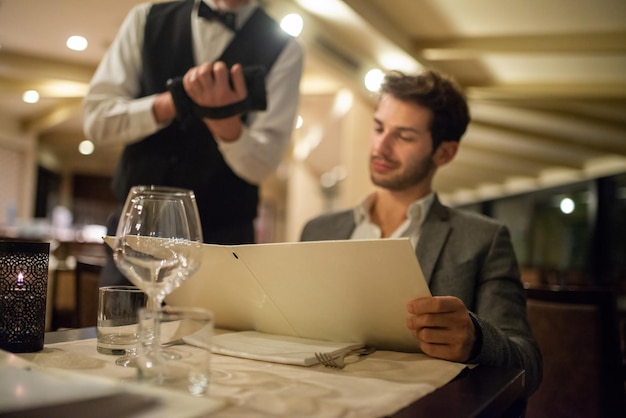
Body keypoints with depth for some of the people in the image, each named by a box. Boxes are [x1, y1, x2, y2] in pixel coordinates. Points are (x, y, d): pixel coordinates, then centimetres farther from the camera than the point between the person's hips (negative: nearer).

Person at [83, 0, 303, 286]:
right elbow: (95, 118, -1)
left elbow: (261, 165, -10)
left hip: (222, 240, -2)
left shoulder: (284, 51, -2)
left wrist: (223, 118, -30)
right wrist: (175, 100, -17)